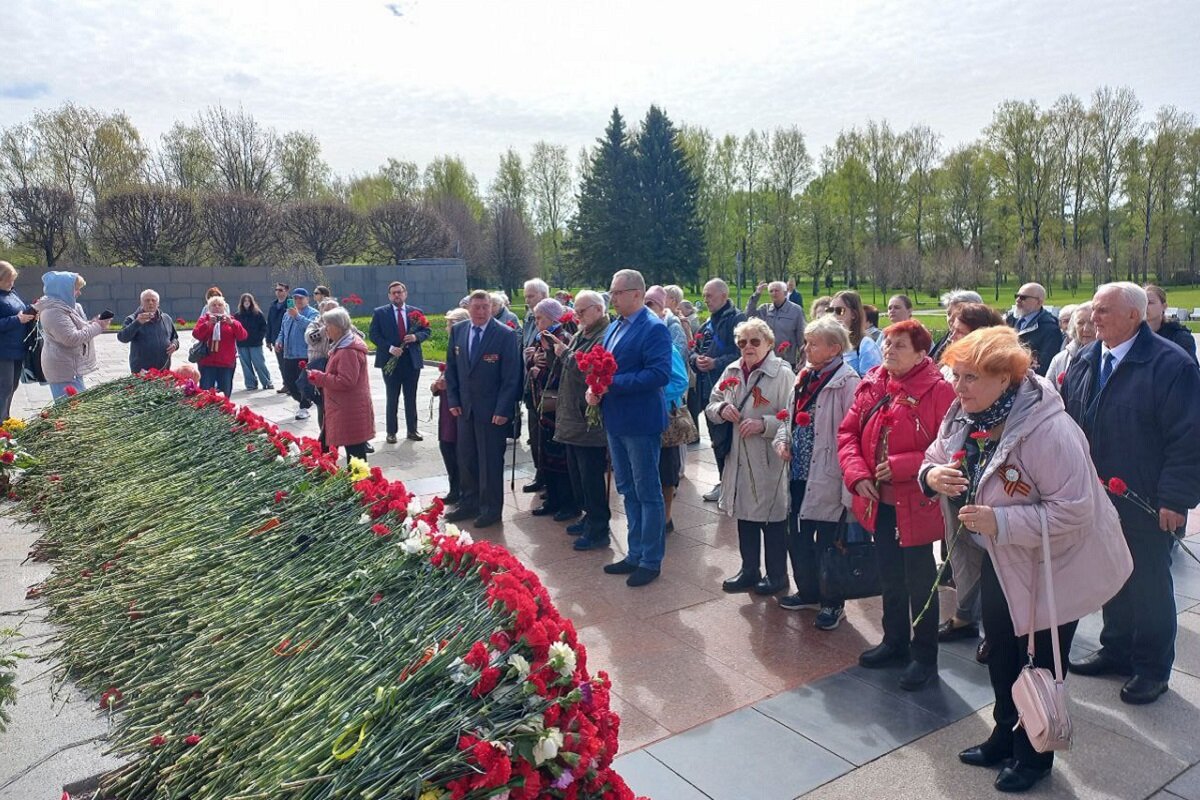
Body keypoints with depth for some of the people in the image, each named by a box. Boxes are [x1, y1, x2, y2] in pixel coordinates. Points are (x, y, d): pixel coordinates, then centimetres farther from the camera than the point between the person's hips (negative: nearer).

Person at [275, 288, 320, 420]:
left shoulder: (312, 313, -5)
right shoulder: (287, 314, 18)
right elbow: (282, 331, 27)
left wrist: (297, 316, -29)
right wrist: (279, 341, 8)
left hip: (305, 355, -8)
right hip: (288, 355, 8)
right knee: (288, 381, 12)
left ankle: (304, 408, 7)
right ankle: (305, 402, 30)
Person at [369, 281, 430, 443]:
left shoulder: (416, 312, 6)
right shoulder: (380, 313, 0)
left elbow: (426, 330, 8)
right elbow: (373, 334, -4)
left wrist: (416, 337, -13)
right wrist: (390, 348, -16)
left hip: (412, 360, 2)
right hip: (391, 360, -2)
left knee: (411, 398, 9)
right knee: (392, 399, 5)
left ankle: (412, 430, 18)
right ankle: (391, 432, 13)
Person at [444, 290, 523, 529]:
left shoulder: (507, 335, -11)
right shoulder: (457, 331, 4)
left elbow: (511, 377, -11)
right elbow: (451, 368, 11)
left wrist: (502, 410, -14)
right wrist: (453, 400, 4)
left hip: (492, 409, -5)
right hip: (464, 407, 5)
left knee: (490, 460, 5)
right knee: (465, 458, 12)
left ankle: (491, 509, 18)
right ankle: (469, 503, 26)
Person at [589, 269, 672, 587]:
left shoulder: (654, 329, -15)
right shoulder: (614, 327, 12)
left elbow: (660, 374, -24)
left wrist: (612, 383, -24)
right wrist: (594, 388, -2)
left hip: (641, 423, -9)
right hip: (615, 421, 9)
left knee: (647, 493, 4)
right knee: (627, 491, 17)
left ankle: (651, 561, 16)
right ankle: (635, 554, 30)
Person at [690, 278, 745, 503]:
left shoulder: (737, 320, -9)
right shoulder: (708, 324, 18)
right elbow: (694, 350, 22)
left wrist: (716, 363, -21)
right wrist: (696, 359, -1)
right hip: (708, 389, 9)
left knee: (726, 440, -7)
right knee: (716, 438, 14)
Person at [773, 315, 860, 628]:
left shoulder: (846, 382, -15)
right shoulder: (806, 377, 10)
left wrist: (849, 478, -22)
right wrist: (782, 440, 2)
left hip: (827, 479, -8)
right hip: (799, 474, 8)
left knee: (827, 544, 5)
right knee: (797, 537, 17)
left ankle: (833, 603, 23)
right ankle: (808, 592, 36)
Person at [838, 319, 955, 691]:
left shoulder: (937, 390, -14)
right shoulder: (870, 385, 4)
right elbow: (848, 433, 5)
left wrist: (899, 466, -23)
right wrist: (857, 474, -9)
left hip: (915, 503, -6)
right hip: (878, 500, 6)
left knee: (920, 581, 7)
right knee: (889, 576, 20)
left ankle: (925, 656, 24)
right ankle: (895, 640, 38)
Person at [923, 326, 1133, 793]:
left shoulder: (1048, 430, -31)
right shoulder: (963, 417, -8)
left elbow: (1075, 510, -32)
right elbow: (935, 460, 4)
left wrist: (999, 521, -38)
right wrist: (933, 474, -20)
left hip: (1050, 566, -7)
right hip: (999, 558, 7)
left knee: (1039, 665, 11)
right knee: (1000, 653, 22)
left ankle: (1034, 754, 34)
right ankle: (1005, 736, 44)